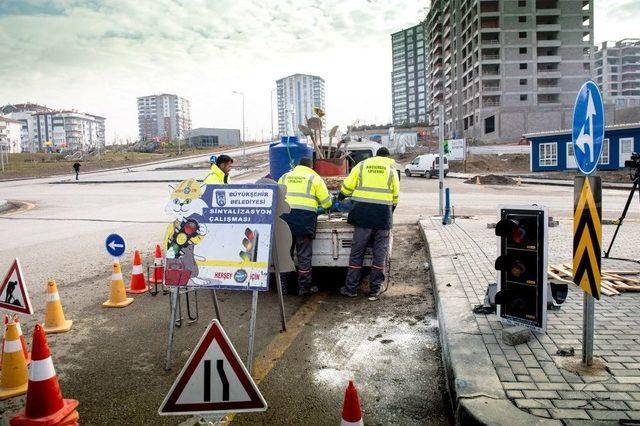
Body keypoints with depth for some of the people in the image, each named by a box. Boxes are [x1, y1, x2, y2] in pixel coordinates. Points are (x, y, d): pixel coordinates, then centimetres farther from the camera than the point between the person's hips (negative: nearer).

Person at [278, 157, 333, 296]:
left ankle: (283, 286, 19)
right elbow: (327, 202, 6)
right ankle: (304, 287, 13)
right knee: (304, 255, 5)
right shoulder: (314, 178, 7)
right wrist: (320, 206, 28)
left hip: (285, 217, 4)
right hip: (305, 218, -3)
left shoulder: (285, 177, 18)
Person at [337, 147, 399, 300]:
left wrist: (339, 199, 29)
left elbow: (347, 186, 11)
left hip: (363, 212, 0)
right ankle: (374, 290, 10)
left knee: (357, 252, 7)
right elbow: (395, 196, 13)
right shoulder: (391, 169, 11)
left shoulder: (362, 165, 11)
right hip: (383, 214, 0)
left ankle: (351, 288, 12)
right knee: (380, 253, 8)